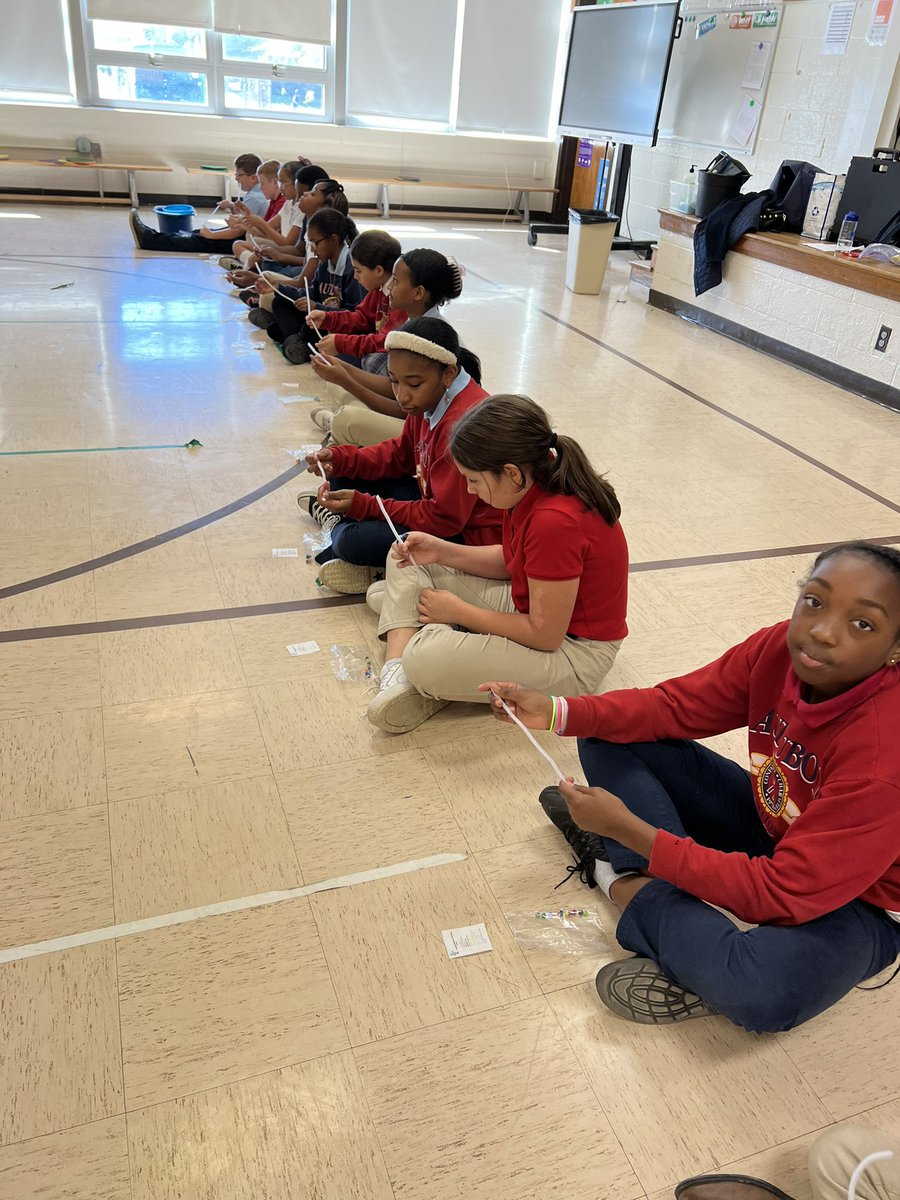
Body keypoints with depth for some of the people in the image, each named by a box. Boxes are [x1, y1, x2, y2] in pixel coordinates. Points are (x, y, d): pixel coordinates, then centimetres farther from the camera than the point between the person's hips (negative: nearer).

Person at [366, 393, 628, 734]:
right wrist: (442, 551, -2)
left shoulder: (555, 521, -32)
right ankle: (397, 678, -10)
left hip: (572, 652, -10)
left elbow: (544, 635, -26)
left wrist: (459, 611, -15)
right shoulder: (534, 487, -5)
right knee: (408, 563, 6)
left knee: (425, 657, -34)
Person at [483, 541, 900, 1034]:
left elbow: (782, 894, -32)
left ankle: (628, 886, -15)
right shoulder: (780, 648, -17)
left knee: (760, 993, -40)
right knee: (608, 739, -5)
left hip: (856, 901, -5)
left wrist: (631, 830, -32)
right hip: (770, 827, 6)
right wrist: (556, 711, -22)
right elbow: (675, 705, -7)